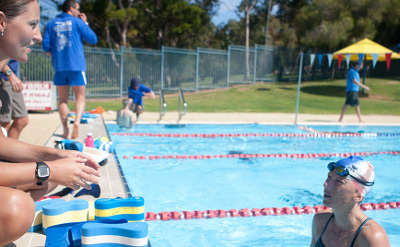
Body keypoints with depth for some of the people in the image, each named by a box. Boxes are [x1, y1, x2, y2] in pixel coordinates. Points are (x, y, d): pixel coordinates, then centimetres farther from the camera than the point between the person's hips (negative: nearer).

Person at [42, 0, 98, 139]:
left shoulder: (51, 24, 10)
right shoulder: (78, 22, 2)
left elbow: (45, 46, 3)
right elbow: (93, 40, 5)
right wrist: (85, 23, 13)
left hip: (59, 66, 3)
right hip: (76, 65, -3)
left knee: (62, 99, 9)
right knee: (80, 97, 2)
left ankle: (65, 130, 5)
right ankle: (77, 121, -23)